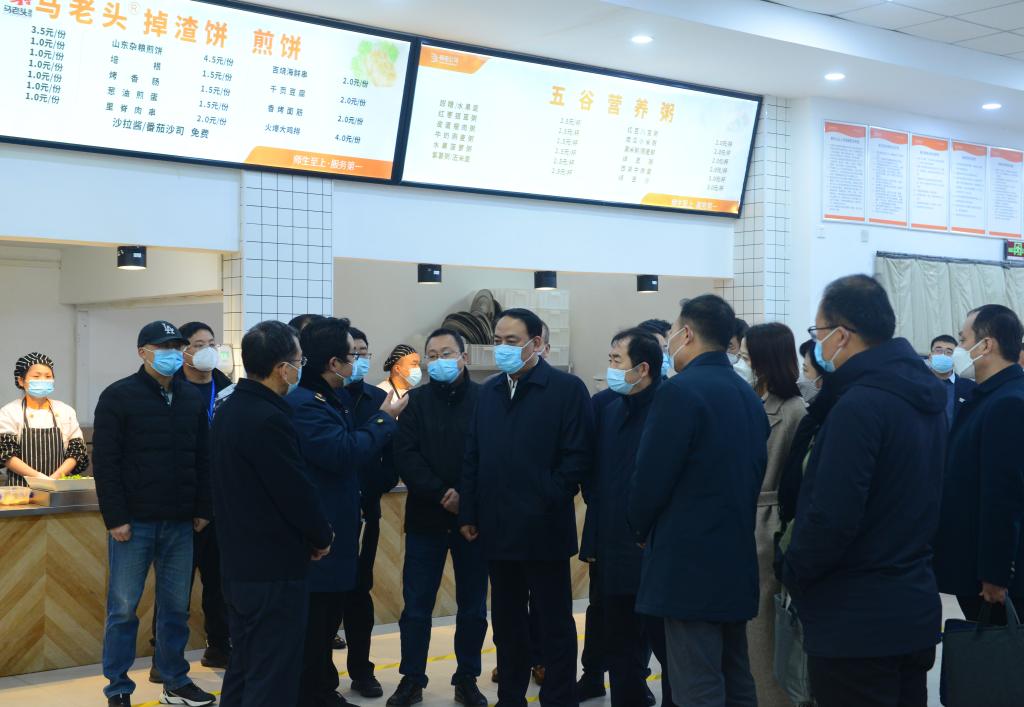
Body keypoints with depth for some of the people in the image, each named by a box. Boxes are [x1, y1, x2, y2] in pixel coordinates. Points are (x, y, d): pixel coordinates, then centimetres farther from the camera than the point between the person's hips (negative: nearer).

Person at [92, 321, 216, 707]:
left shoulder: (192, 398, 9)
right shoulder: (118, 396, -4)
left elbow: (203, 459, 13)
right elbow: (105, 462, -8)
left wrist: (203, 509, 7)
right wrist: (115, 518, -12)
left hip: (180, 523, 4)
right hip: (134, 521, -4)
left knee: (176, 606, 9)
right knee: (123, 607, 2)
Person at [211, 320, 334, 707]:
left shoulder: (228, 411, 8)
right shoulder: (270, 419, -22)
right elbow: (297, 491, -19)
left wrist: (308, 534, 13)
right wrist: (321, 537, 0)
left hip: (238, 564, 10)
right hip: (274, 568, -10)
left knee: (242, 670, 18)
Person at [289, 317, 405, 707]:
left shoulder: (334, 397, 12)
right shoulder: (302, 403, -21)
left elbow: (353, 446, 15)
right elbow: (345, 453, -26)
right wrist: (384, 419, -14)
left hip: (335, 527, 11)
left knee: (327, 619, 19)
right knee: (312, 624, -2)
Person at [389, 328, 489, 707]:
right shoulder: (416, 401, 4)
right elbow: (406, 455, -6)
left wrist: (466, 496, -19)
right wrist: (440, 494, -17)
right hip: (426, 517, 1)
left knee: (473, 607, 9)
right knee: (416, 605, 5)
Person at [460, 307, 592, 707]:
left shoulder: (566, 389, -6)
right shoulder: (490, 392, 12)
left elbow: (576, 458, -10)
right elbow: (473, 457, 13)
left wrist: (544, 503, -14)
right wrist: (468, 513, 7)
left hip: (543, 530, -5)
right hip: (498, 529, 6)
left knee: (554, 622, 4)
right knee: (506, 622, 14)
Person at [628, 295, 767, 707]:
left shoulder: (679, 391, -14)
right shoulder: (749, 396, 11)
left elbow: (649, 477, -14)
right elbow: (752, 474, 14)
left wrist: (642, 531, 4)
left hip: (689, 564, -8)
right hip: (736, 561, 8)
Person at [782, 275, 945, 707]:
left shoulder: (858, 405, -21)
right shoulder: (925, 398, 8)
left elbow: (832, 517, -24)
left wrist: (793, 572, -8)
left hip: (857, 623, -9)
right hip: (915, 608, 9)